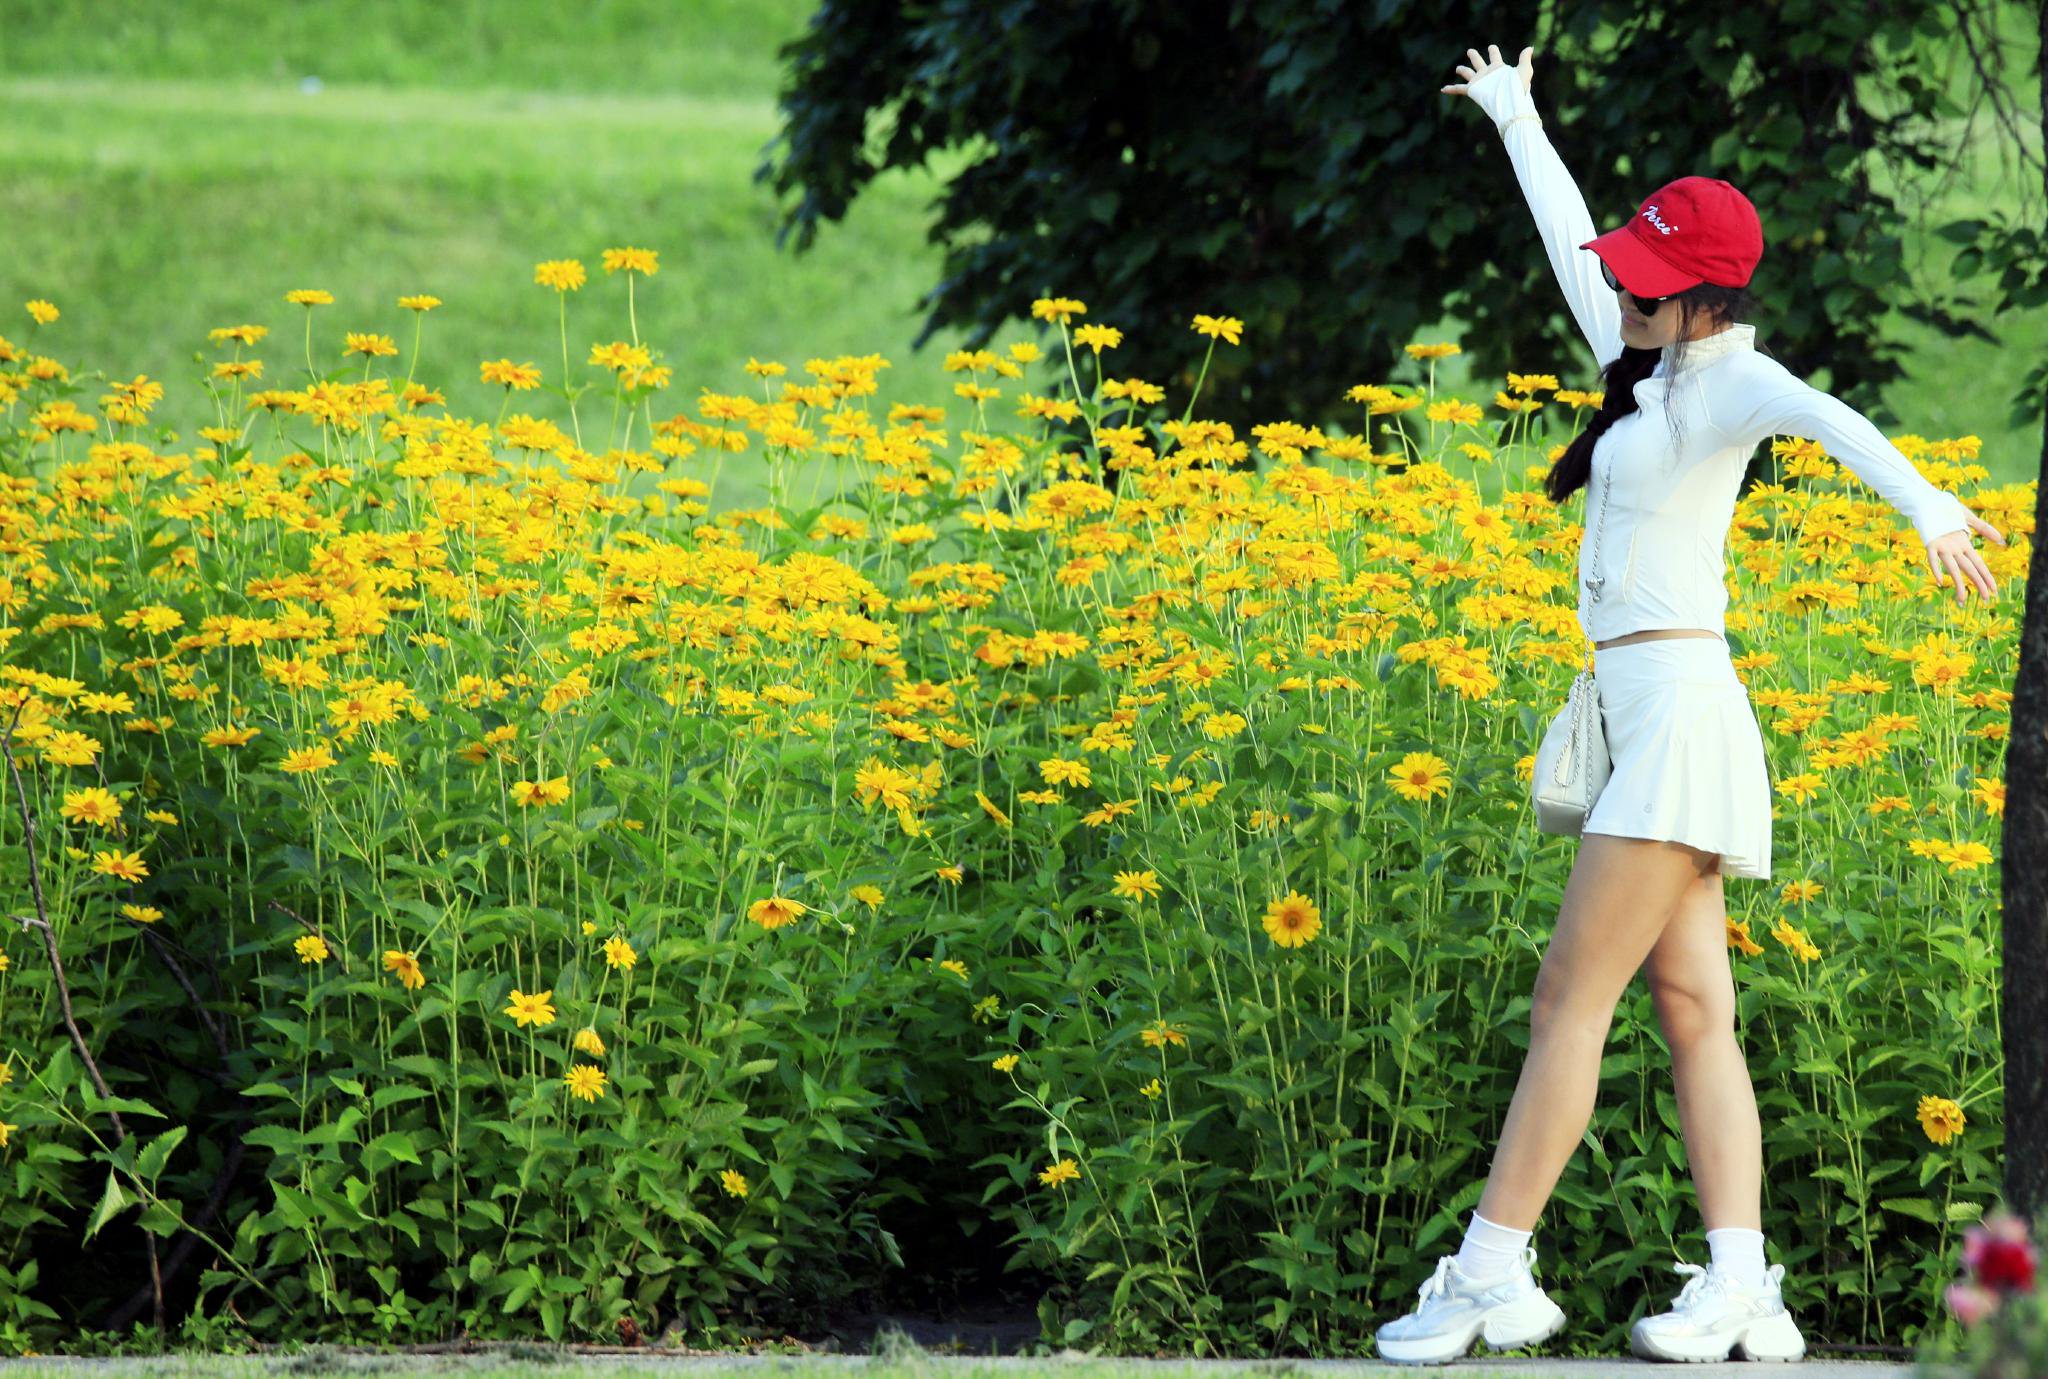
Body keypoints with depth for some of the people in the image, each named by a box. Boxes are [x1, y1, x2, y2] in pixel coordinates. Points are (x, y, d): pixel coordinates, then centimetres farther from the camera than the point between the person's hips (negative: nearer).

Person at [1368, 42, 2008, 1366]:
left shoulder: (1726, 378, -9)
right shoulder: (1646, 371, 16)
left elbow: (1829, 418, -30)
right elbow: (1570, 242, 33)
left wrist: (1928, 505, -50)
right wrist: (1519, 121, 47)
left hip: (1681, 710, -9)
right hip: (1649, 713, 9)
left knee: (1571, 997, -10)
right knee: (1694, 1010, -1)